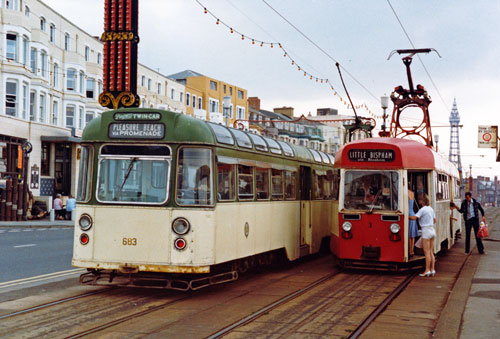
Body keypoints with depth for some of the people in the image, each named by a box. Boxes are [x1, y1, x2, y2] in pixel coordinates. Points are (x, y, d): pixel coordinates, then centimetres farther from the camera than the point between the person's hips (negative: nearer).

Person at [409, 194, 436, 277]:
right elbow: (434, 220, 21)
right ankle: (432, 270, 9)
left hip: (426, 230, -8)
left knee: (427, 252, -6)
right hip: (432, 230, 8)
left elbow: (414, 217, -22)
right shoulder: (431, 209, 12)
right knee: (431, 252, 9)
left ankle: (427, 270, -6)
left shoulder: (423, 209, -13)